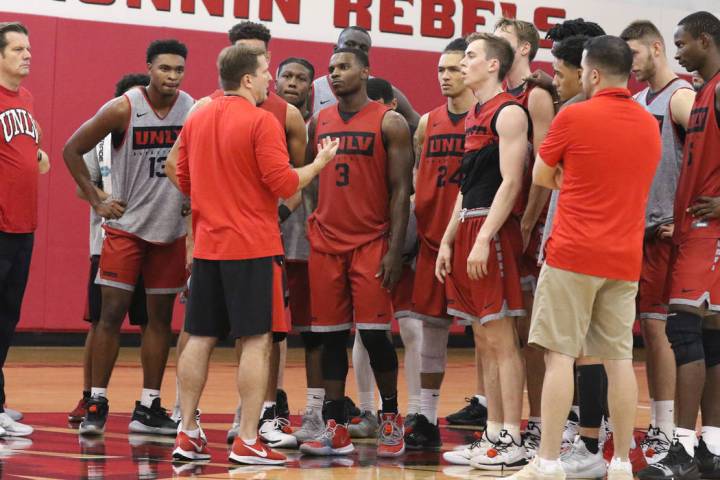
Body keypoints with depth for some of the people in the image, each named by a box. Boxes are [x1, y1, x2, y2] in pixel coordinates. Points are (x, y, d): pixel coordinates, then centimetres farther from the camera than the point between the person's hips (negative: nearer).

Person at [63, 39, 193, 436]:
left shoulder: (194, 110, -4)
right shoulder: (123, 109, -12)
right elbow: (72, 150, -4)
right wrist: (96, 201, -6)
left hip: (172, 229, 3)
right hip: (126, 226, -3)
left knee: (160, 317, 6)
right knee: (112, 313, -6)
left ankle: (148, 409, 13)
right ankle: (97, 404, 0)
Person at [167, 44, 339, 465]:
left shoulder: (196, 120, 9)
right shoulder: (261, 122, -12)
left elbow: (182, 180, 16)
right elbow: (284, 184, -14)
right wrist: (320, 162, 1)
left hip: (208, 246, 7)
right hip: (252, 247, -7)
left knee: (200, 339, 10)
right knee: (256, 341, -2)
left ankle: (188, 435, 12)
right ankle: (248, 442, -4)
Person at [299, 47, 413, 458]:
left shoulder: (389, 123, -2)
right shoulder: (318, 123, 11)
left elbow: (401, 190, -5)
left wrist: (395, 249, -12)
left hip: (371, 242, -4)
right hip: (325, 242, 4)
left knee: (374, 332, -6)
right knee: (331, 335, 3)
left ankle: (391, 420, 11)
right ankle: (336, 429, 6)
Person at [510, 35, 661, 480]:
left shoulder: (575, 117, -8)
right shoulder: (650, 125, 9)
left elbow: (541, 177, 5)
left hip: (574, 254, -5)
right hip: (625, 259, 5)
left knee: (560, 355, -4)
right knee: (619, 359, 7)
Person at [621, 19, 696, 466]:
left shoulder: (680, 98, -9)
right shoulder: (636, 102, 16)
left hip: (667, 232, -8)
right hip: (638, 228, 8)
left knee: (658, 327, -9)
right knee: (649, 328, 8)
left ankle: (669, 430, -6)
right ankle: (658, 425, 13)